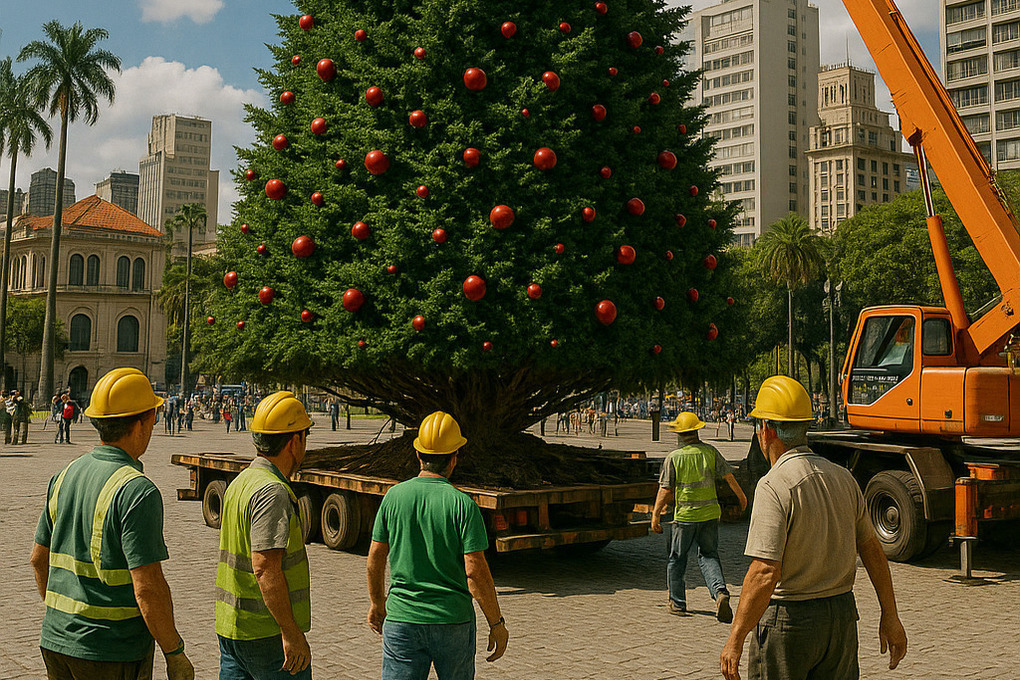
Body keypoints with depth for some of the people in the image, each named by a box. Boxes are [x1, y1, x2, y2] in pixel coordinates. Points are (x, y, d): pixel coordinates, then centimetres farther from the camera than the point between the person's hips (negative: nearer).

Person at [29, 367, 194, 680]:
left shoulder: (65, 475, 5)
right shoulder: (137, 491, -19)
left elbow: (39, 558, 14)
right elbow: (147, 588, -22)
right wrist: (176, 654, -12)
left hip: (56, 643, 7)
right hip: (111, 654, -7)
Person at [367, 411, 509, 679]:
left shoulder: (394, 496, -1)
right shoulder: (462, 504, -11)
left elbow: (375, 558, 6)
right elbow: (475, 570, -14)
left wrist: (377, 603, 22)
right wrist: (496, 623, -4)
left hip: (401, 618, 2)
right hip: (454, 620, -1)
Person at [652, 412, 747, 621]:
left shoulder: (674, 457, -9)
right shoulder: (710, 452, -1)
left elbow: (665, 490, -8)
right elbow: (728, 476, 2)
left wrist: (655, 516, 0)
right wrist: (741, 496, 19)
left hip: (685, 516, -2)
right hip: (710, 514, 2)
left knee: (677, 558, 13)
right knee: (709, 556, 12)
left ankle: (677, 603, 19)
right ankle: (720, 591, -13)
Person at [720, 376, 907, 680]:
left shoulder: (774, 486, -19)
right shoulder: (842, 477, 5)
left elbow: (764, 574, -24)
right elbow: (872, 549, 12)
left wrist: (735, 641, -19)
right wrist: (890, 615, 21)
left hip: (787, 618, -6)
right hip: (843, 617, 6)